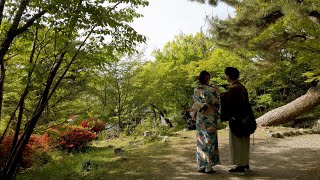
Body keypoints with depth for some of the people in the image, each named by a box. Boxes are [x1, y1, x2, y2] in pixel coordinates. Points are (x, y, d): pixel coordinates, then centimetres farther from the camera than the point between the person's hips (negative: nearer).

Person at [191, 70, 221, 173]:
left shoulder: (196, 90, 3)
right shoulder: (211, 89, -11)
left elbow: (195, 104, -2)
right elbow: (216, 103, -6)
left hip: (199, 119, 5)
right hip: (210, 118, -5)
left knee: (201, 142, 10)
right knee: (210, 141, 2)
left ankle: (201, 166, 15)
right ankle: (208, 167, 6)